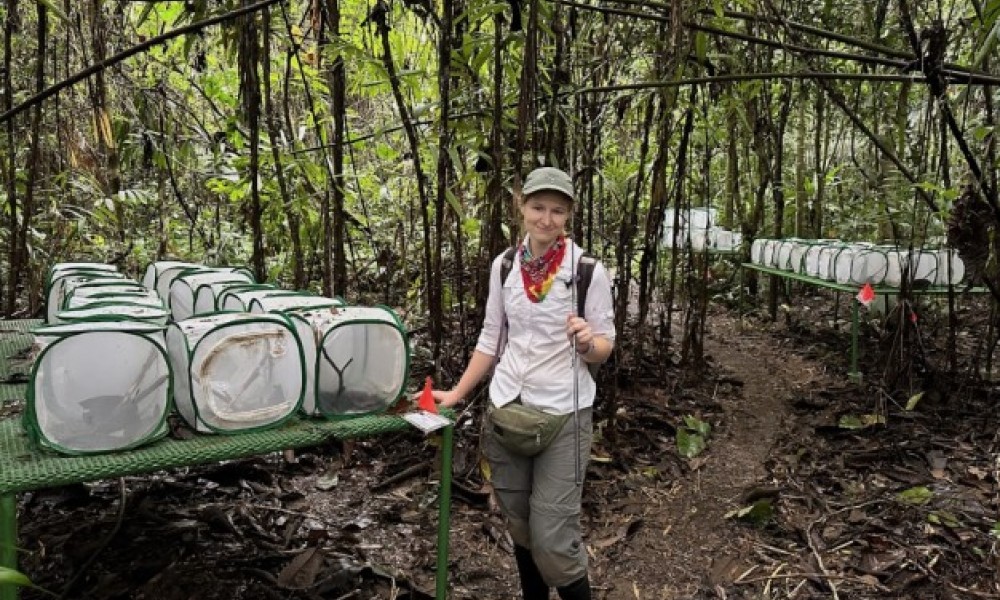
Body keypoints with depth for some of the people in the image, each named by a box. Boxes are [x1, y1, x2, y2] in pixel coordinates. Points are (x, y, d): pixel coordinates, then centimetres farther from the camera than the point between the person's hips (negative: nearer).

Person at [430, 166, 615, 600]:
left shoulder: (589, 270, -10)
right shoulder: (504, 265, 2)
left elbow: (604, 347, -4)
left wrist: (587, 343, -26)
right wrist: (457, 394, 11)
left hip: (564, 416, -4)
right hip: (505, 411, 4)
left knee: (552, 539, -6)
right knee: (519, 527, 17)